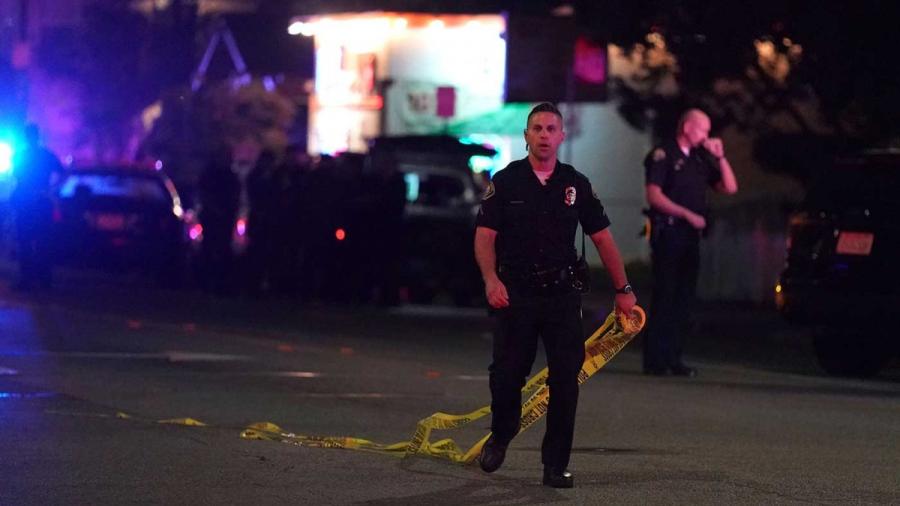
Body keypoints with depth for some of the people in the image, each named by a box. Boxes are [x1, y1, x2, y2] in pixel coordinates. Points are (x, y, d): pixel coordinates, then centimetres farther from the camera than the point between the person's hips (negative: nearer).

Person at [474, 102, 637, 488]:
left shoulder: (576, 185, 8)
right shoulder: (505, 182, 2)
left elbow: (602, 238, 13)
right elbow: (485, 236, -3)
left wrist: (623, 289, 11)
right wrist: (491, 279, -20)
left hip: (562, 294, 2)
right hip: (516, 293, -2)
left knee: (565, 380, -4)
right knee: (507, 374, -3)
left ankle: (556, 463, 5)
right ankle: (501, 434, 27)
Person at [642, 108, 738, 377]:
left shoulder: (701, 159, 17)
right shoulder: (663, 156, -3)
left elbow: (730, 187, 15)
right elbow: (654, 196, -13)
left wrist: (720, 156, 4)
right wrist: (688, 215, -17)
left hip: (691, 234, 7)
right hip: (668, 232, -7)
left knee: (684, 297, 5)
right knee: (664, 296, -8)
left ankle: (673, 358, 8)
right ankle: (654, 360, -7)